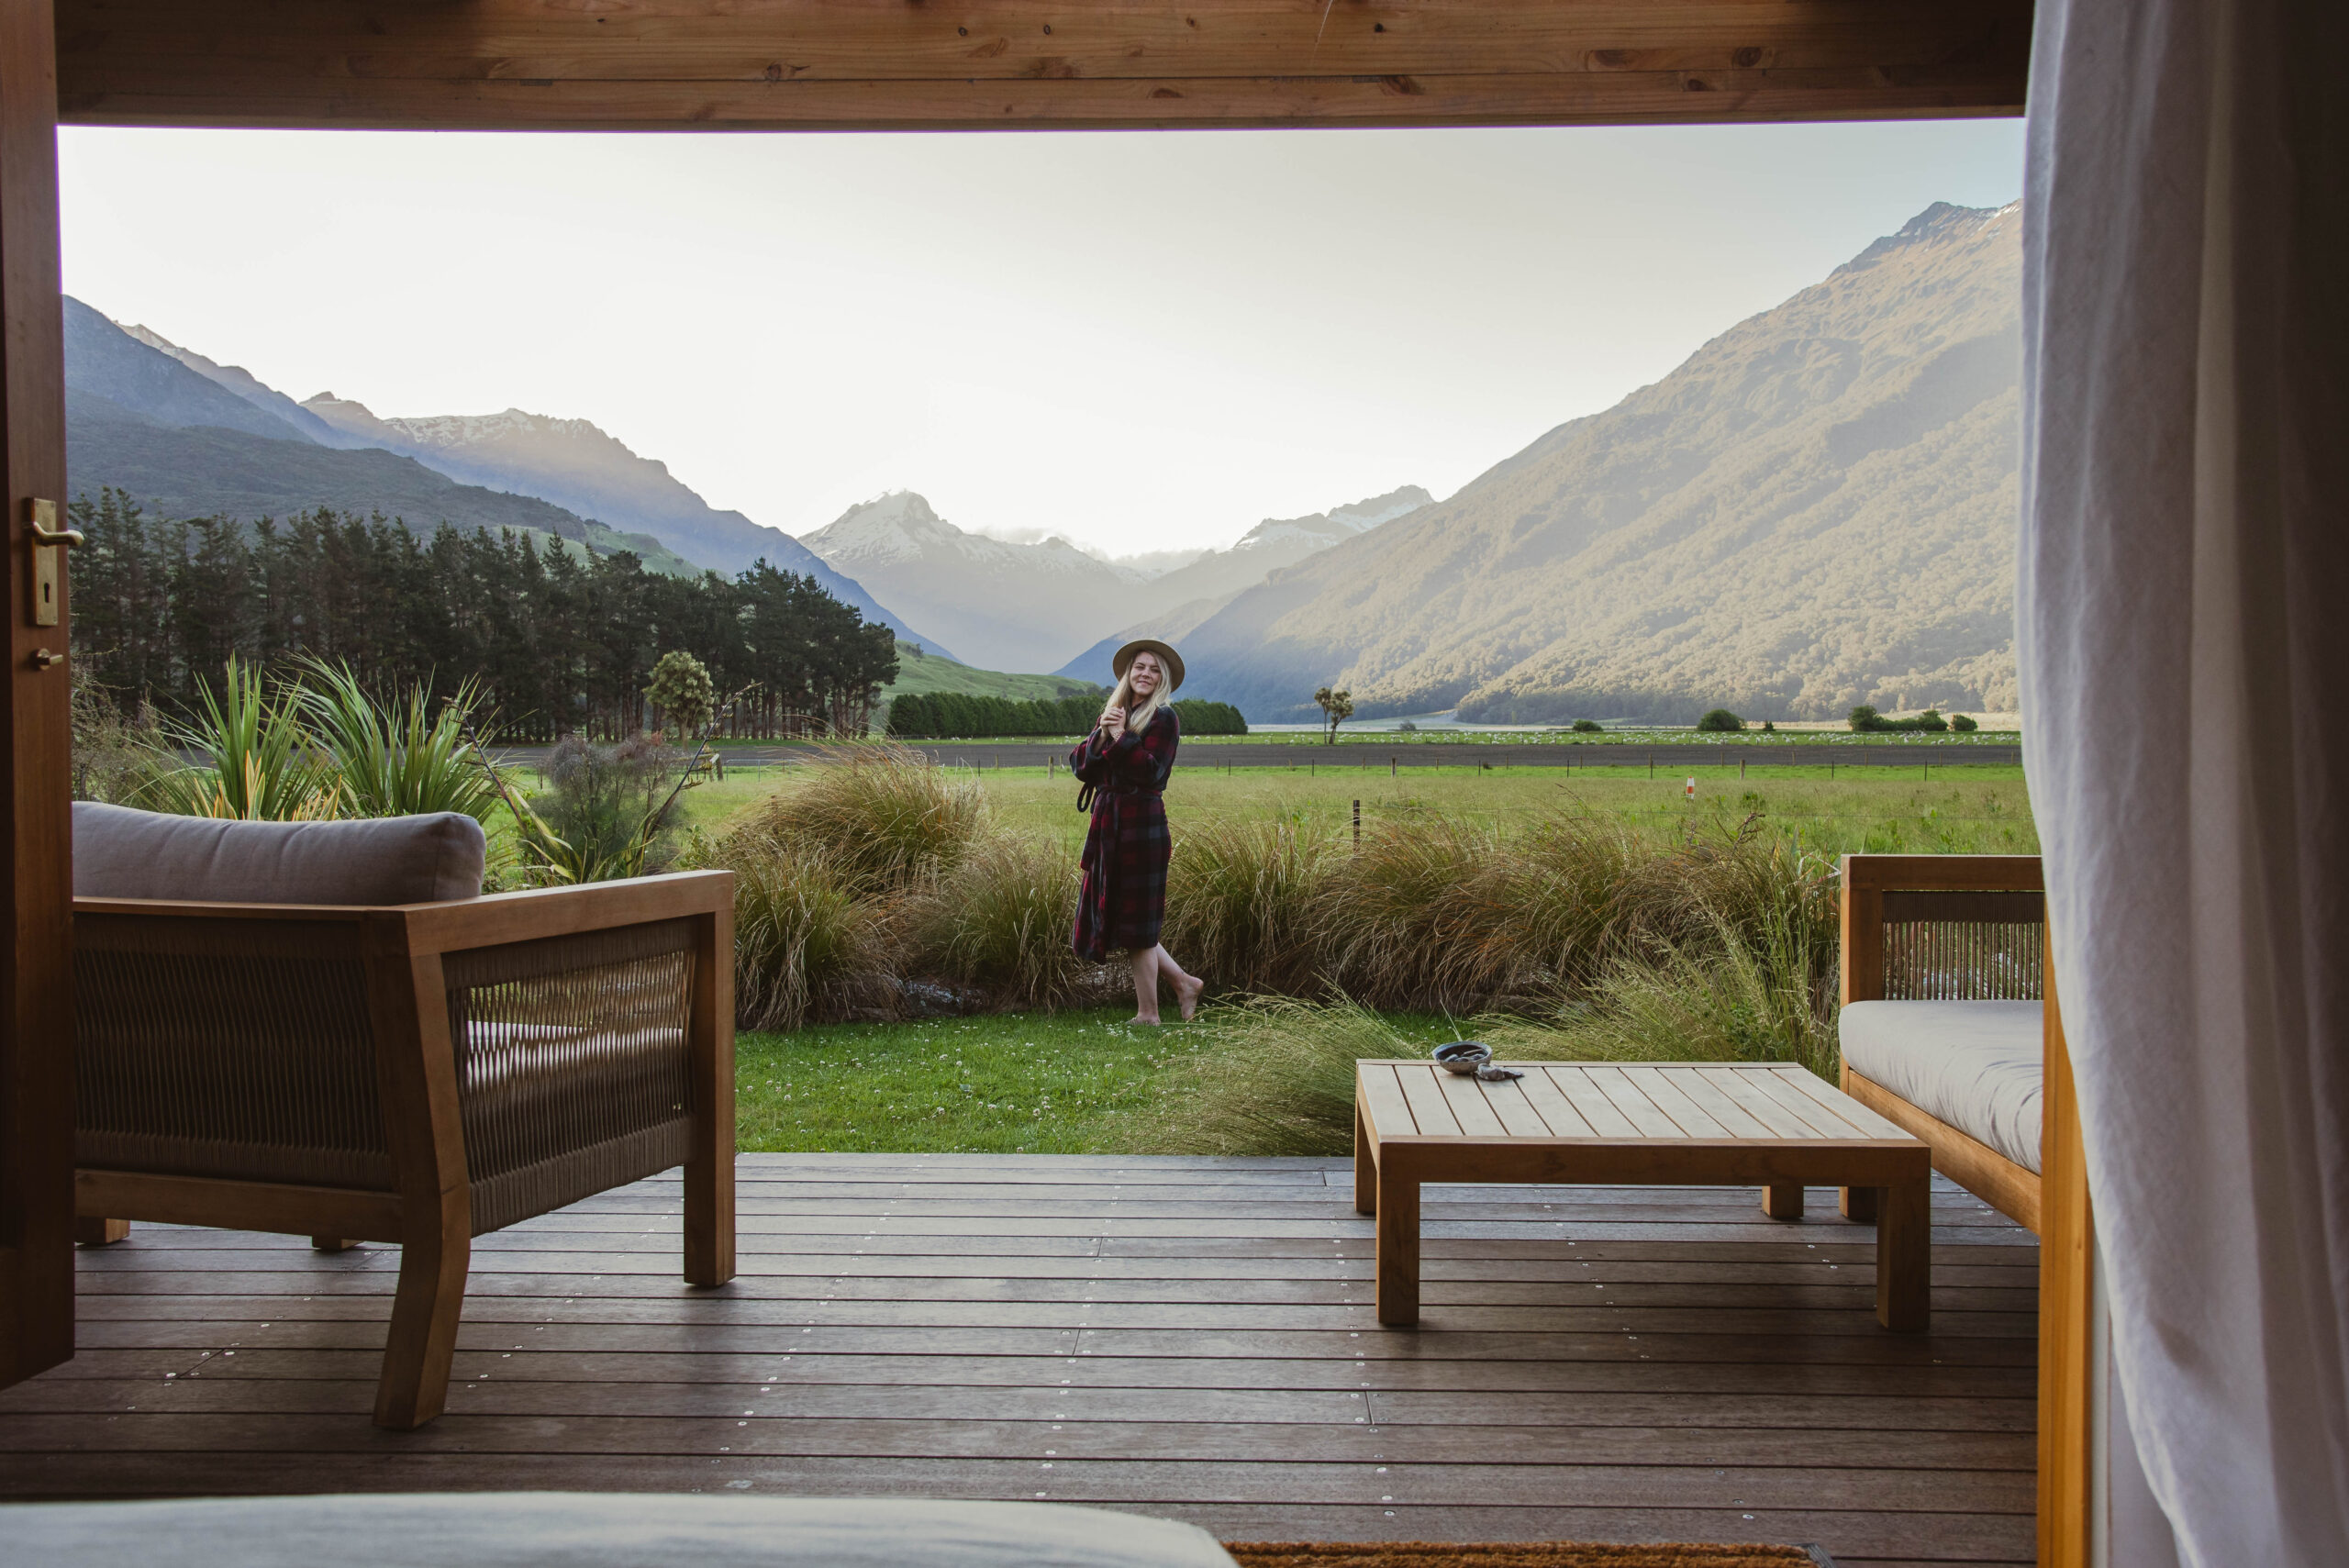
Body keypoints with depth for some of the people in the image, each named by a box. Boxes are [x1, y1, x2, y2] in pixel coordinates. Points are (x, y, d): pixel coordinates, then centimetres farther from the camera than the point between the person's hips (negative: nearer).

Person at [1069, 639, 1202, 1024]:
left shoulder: (1163, 718, -5)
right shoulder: (1114, 714, 16)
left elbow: (1152, 771, -17)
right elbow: (1079, 765, 7)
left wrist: (1121, 736, -16)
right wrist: (1101, 735, -9)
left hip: (1141, 826, -8)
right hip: (1108, 825, 8)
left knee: (1137, 921, -2)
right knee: (1115, 917, 11)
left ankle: (1147, 1015, 8)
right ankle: (1184, 983, 23)